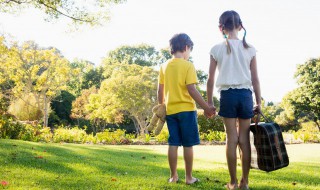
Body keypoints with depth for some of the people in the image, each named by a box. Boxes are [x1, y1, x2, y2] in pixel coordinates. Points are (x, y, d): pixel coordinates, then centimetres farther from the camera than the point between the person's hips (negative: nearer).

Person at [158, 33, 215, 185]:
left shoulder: (164, 66, 7)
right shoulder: (188, 65, -8)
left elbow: (160, 90, 8)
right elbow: (191, 90, -15)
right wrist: (206, 107, -10)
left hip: (170, 110, 5)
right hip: (186, 109, -5)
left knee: (173, 144, 9)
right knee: (188, 145, 3)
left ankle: (173, 176, 13)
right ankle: (189, 177, 9)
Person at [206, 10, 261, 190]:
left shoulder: (217, 49, 0)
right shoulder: (250, 49, 4)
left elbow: (210, 79, 1)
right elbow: (255, 79, 4)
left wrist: (209, 102, 10)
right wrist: (259, 102, 10)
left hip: (228, 94, -1)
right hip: (245, 94, 1)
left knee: (232, 138, 3)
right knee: (244, 138, 6)